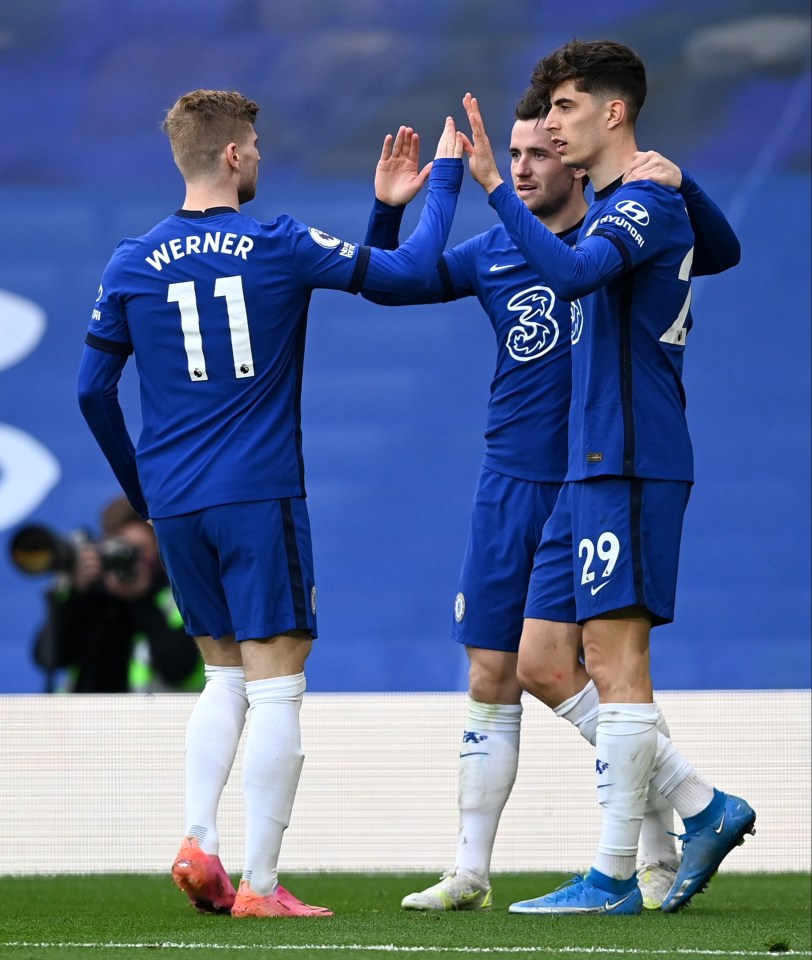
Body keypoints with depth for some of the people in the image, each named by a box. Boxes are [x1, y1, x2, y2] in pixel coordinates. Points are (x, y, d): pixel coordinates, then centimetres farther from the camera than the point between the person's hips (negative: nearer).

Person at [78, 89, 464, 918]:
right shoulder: (279, 249, -5)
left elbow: (92, 389, 10)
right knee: (276, 688, -2)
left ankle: (198, 842, 1)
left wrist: (137, 485, 23)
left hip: (174, 507, 5)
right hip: (259, 499, -5)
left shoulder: (132, 265, 5)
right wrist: (444, 178, 12)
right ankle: (258, 884, -6)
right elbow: (408, 271, -2)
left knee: (226, 677, 18)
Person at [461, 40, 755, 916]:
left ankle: (613, 878, -5)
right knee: (543, 656, 8)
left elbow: (571, 272, -29)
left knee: (616, 664, -8)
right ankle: (703, 809, 11)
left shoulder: (647, 202, -11)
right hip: (590, 468, 10)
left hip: (630, 466, -10)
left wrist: (494, 187, -29)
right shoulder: (612, 211, 20)